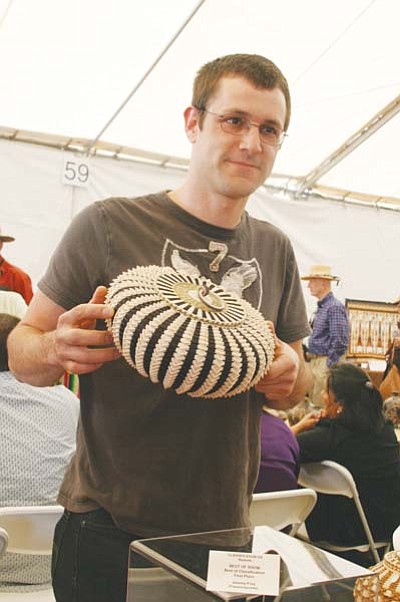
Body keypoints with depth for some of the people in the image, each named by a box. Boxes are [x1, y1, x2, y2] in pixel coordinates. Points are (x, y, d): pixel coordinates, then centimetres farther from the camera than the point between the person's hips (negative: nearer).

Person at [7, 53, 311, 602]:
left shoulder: (275, 250, 3)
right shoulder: (109, 225, -11)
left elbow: (293, 389, 12)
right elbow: (21, 347, -5)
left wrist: (290, 378, -11)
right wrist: (56, 350, -27)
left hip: (225, 533, 5)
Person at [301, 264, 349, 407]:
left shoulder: (335, 307, -15)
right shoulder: (321, 307, 15)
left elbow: (340, 343, -20)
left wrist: (329, 367, -18)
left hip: (325, 363, -9)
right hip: (315, 362, 9)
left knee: (320, 406, -7)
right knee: (312, 402, 13)